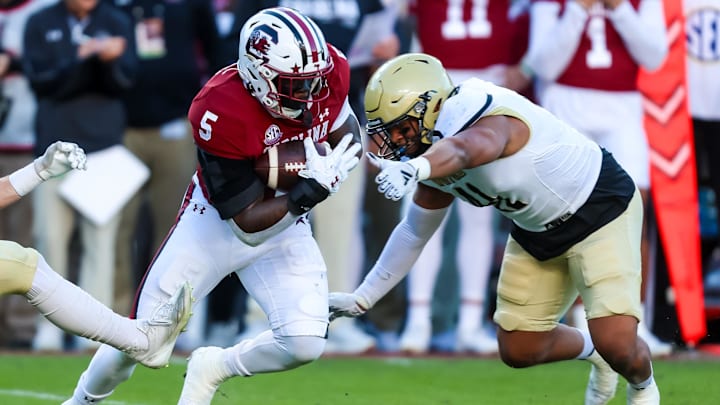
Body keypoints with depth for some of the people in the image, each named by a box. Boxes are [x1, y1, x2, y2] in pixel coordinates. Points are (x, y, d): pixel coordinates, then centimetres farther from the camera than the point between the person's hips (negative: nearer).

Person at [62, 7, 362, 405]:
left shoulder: (326, 71, -21)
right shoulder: (222, 114, -34)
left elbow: (347, 133, 2)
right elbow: (249, 223, -27)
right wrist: (311, 192, -39)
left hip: (287, 223, 4)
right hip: (218, 222, -4)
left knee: (305, 343, -16)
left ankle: (211, 368, 12)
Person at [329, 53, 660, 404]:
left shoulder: (489, 121, -34)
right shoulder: (436, 159, -7)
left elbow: (461, 150, -59)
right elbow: (415, 231, 6)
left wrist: (412, 169, -80)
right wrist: (363, 298, 7)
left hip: (601, 208, -8)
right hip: (539, 230, 8)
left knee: (616, 344, -19)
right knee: (519, 350, 7)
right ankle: (594, 353, 38)